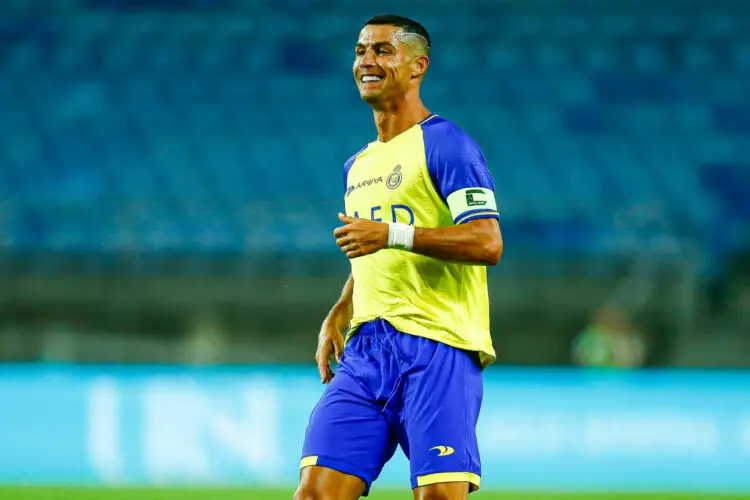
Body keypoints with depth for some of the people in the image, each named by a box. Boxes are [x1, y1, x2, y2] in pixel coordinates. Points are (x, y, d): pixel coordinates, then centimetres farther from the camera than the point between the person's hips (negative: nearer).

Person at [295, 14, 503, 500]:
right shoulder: (358, 165, 22)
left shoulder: (445, 144, -4)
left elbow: (488, 242, -15)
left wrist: (392, 234, -20)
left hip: (436, 350, -7)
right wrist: (337, 316, 15)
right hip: (364, 350, 7)